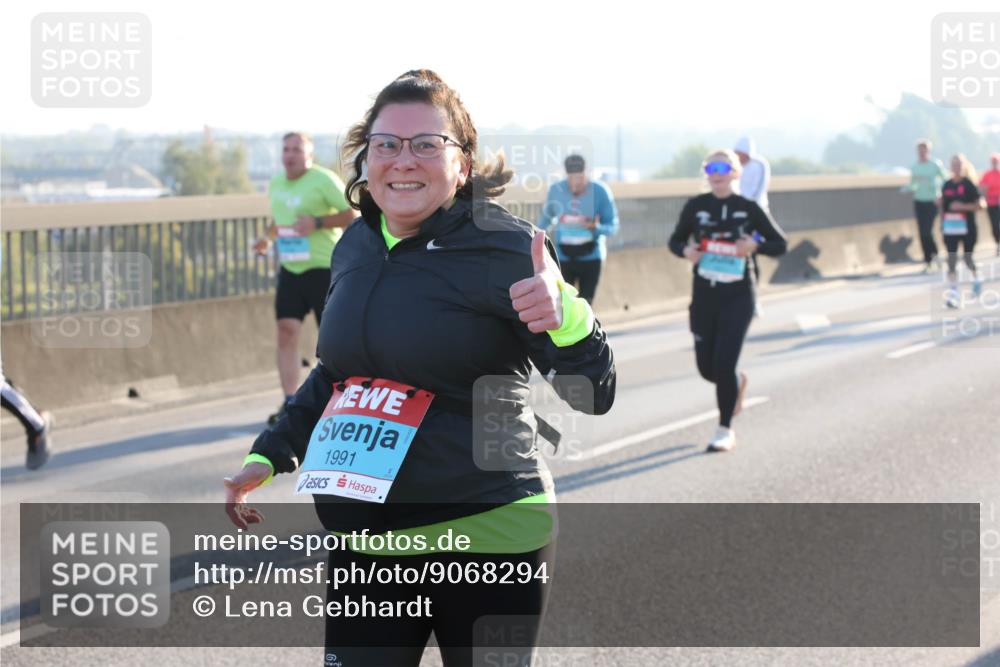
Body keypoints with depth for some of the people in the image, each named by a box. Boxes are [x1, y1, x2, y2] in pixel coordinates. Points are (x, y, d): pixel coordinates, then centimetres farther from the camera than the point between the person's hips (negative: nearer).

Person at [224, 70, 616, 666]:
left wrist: (566, 316, -34)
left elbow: (593, 393, -15)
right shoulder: (356, 247, 7)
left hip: (485, 542, -5)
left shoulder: (504, 249, -12)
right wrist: (269, 456, 22)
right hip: (363, 548, 6)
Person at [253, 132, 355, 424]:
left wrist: (317, 223, -22)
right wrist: (268, 237, 9)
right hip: (290, 268, 6)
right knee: (287, 331, -5)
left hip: (323, 267, -6)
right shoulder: (276, 184, 13)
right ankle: (289, 403, -3)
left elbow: (351, 214, -11)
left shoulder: (324, 180, -8)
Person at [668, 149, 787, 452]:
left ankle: (725, 430, 5)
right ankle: (736, 382, 43)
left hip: (738, 297, -3)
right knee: (706, 367, 7)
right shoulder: (695, 206, 1)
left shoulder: (748, 208, -4)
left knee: (724, 364, -11)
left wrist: (755, 246, -18)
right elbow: (676, 240, 12)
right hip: (703, 295, 3)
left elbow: (780, 244, 2)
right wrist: (686, 251, -11)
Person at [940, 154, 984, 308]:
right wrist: (942, 223, 10)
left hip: (967, 228, -3)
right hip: (950, 228, 3)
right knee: (951, 260, -7)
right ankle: (953, 292, -10)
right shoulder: (947, 185, 7)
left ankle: (976, 279, 42)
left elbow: (979, 205, -8)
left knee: (967, 257, 11)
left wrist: (963, 206, -21)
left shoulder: (969, 184, -6)